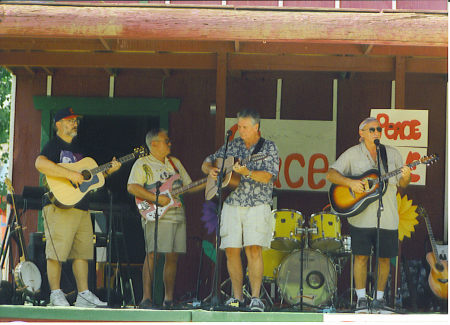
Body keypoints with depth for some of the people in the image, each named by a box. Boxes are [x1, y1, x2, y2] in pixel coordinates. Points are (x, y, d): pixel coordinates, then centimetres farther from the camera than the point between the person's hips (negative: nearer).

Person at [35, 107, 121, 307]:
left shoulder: (77, 147, 22)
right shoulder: (54, 145, -5)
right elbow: (40, 163, -25)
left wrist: (108, 170, 11)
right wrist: (70, 174, -27)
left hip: (82, 208, 8)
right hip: (60, 206, -8)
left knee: (82, 251, 7)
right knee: (56, 252, -7)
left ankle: (84, 295, 9)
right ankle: (56, 294, -2)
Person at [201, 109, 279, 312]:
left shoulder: (269, 148, 1)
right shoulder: (232, 146, 12)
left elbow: (267, 177, -12)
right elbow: (206, 163, 19)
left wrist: (246, 172, -27)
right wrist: (211, 170, -4)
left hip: (257, 206, -4)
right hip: (232, 205, 4)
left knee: (254, 248, -15)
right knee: (231, 250, -1)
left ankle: (256, 297, -12)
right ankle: (237, 297, 10)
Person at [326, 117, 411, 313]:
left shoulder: (392, 153, 11)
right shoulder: (353, 153, 4)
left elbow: (401, 184, 12)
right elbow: (331, 174, -1)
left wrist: (405, 177, -12)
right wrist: (350, 182, -18)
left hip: (388, 217, 2)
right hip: (361, 216, -2)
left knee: (384, 258, 3)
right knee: (361, 256, -3)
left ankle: (379, 297, 15)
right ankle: (361, 298, 6)